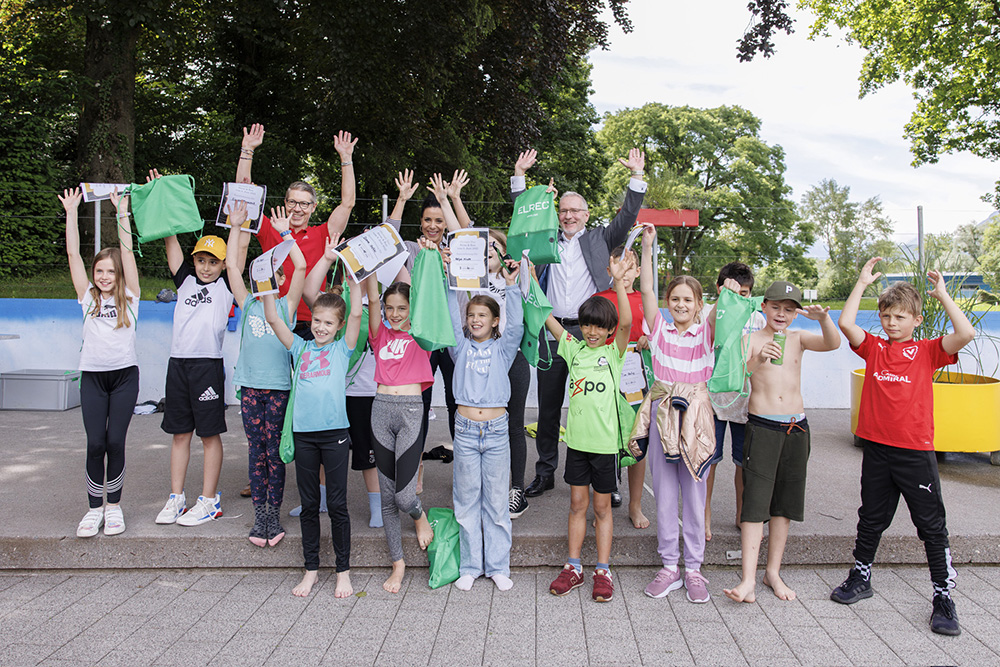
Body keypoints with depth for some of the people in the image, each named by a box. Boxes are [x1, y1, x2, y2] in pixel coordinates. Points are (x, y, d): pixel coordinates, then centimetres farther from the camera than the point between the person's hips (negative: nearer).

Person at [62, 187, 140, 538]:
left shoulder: (129, 297, 6)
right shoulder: (88, 297, 10)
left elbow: (127, 251, 1)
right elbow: (72, 253, 7)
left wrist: (122, 211, -1)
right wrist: (71, 212, 6)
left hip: (125, 374, -1)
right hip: (92, 376, 1)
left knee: (115, 441, -4)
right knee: (95, 443, -4)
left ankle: (114, 505, 12)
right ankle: (94, 508, 10)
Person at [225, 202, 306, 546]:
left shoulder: (286, 305, 4)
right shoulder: (247, 304, 11)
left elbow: (301, 266, -6)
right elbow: (232, 266, 6)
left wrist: (284, 232, -2)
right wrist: (236, 226, 6)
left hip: (278, 386, -2)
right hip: (250, 385, 2)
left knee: (274, 451, 2)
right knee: (256, 451, 6)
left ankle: (274, 513, 12)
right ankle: (259, 514, 13)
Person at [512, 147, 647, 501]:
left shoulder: (600, 239, 11)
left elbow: (627, 216, 4)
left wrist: (637, 176, -3)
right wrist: (519, 175, 10)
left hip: (588, 332, -2)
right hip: (551, 333, 2)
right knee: (548, 406, 9)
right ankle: (545, 472, 21)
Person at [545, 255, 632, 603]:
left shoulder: (614, 353, -2)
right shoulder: (574, 349, 6)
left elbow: (626, 322, -19)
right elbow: (548, 318, 2)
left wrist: (619, 281, -27)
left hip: (604, 441, -2)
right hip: (577, 438, 3)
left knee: (602, 507, 8)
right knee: (577, 503, 11)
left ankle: (603, 571, 18)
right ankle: (573, 567, 21)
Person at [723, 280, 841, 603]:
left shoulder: (798, 339, 8)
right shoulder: (749, 340, 0)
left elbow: (833, 343, -10)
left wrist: (823, 318, -28)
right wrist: (756, 362, -31)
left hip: (796, 427, 4)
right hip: (761, 427, -4)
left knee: (785, 503, 10)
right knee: (755, 500, -8)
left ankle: (773, 571, 22)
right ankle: (748, 579, -7)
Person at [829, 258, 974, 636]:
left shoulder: (927, 351, 0)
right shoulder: (874, 348, 5)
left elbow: (966, 334, -16)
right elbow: (846, 324, -10)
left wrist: (942, 294, -11)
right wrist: (862, 283, -6)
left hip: (916, 451, -2)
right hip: (876, 449, 2)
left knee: (932, 525, 5)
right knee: (872, 518, 16)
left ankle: (943, 597, 16)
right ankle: (860, 578, 31)